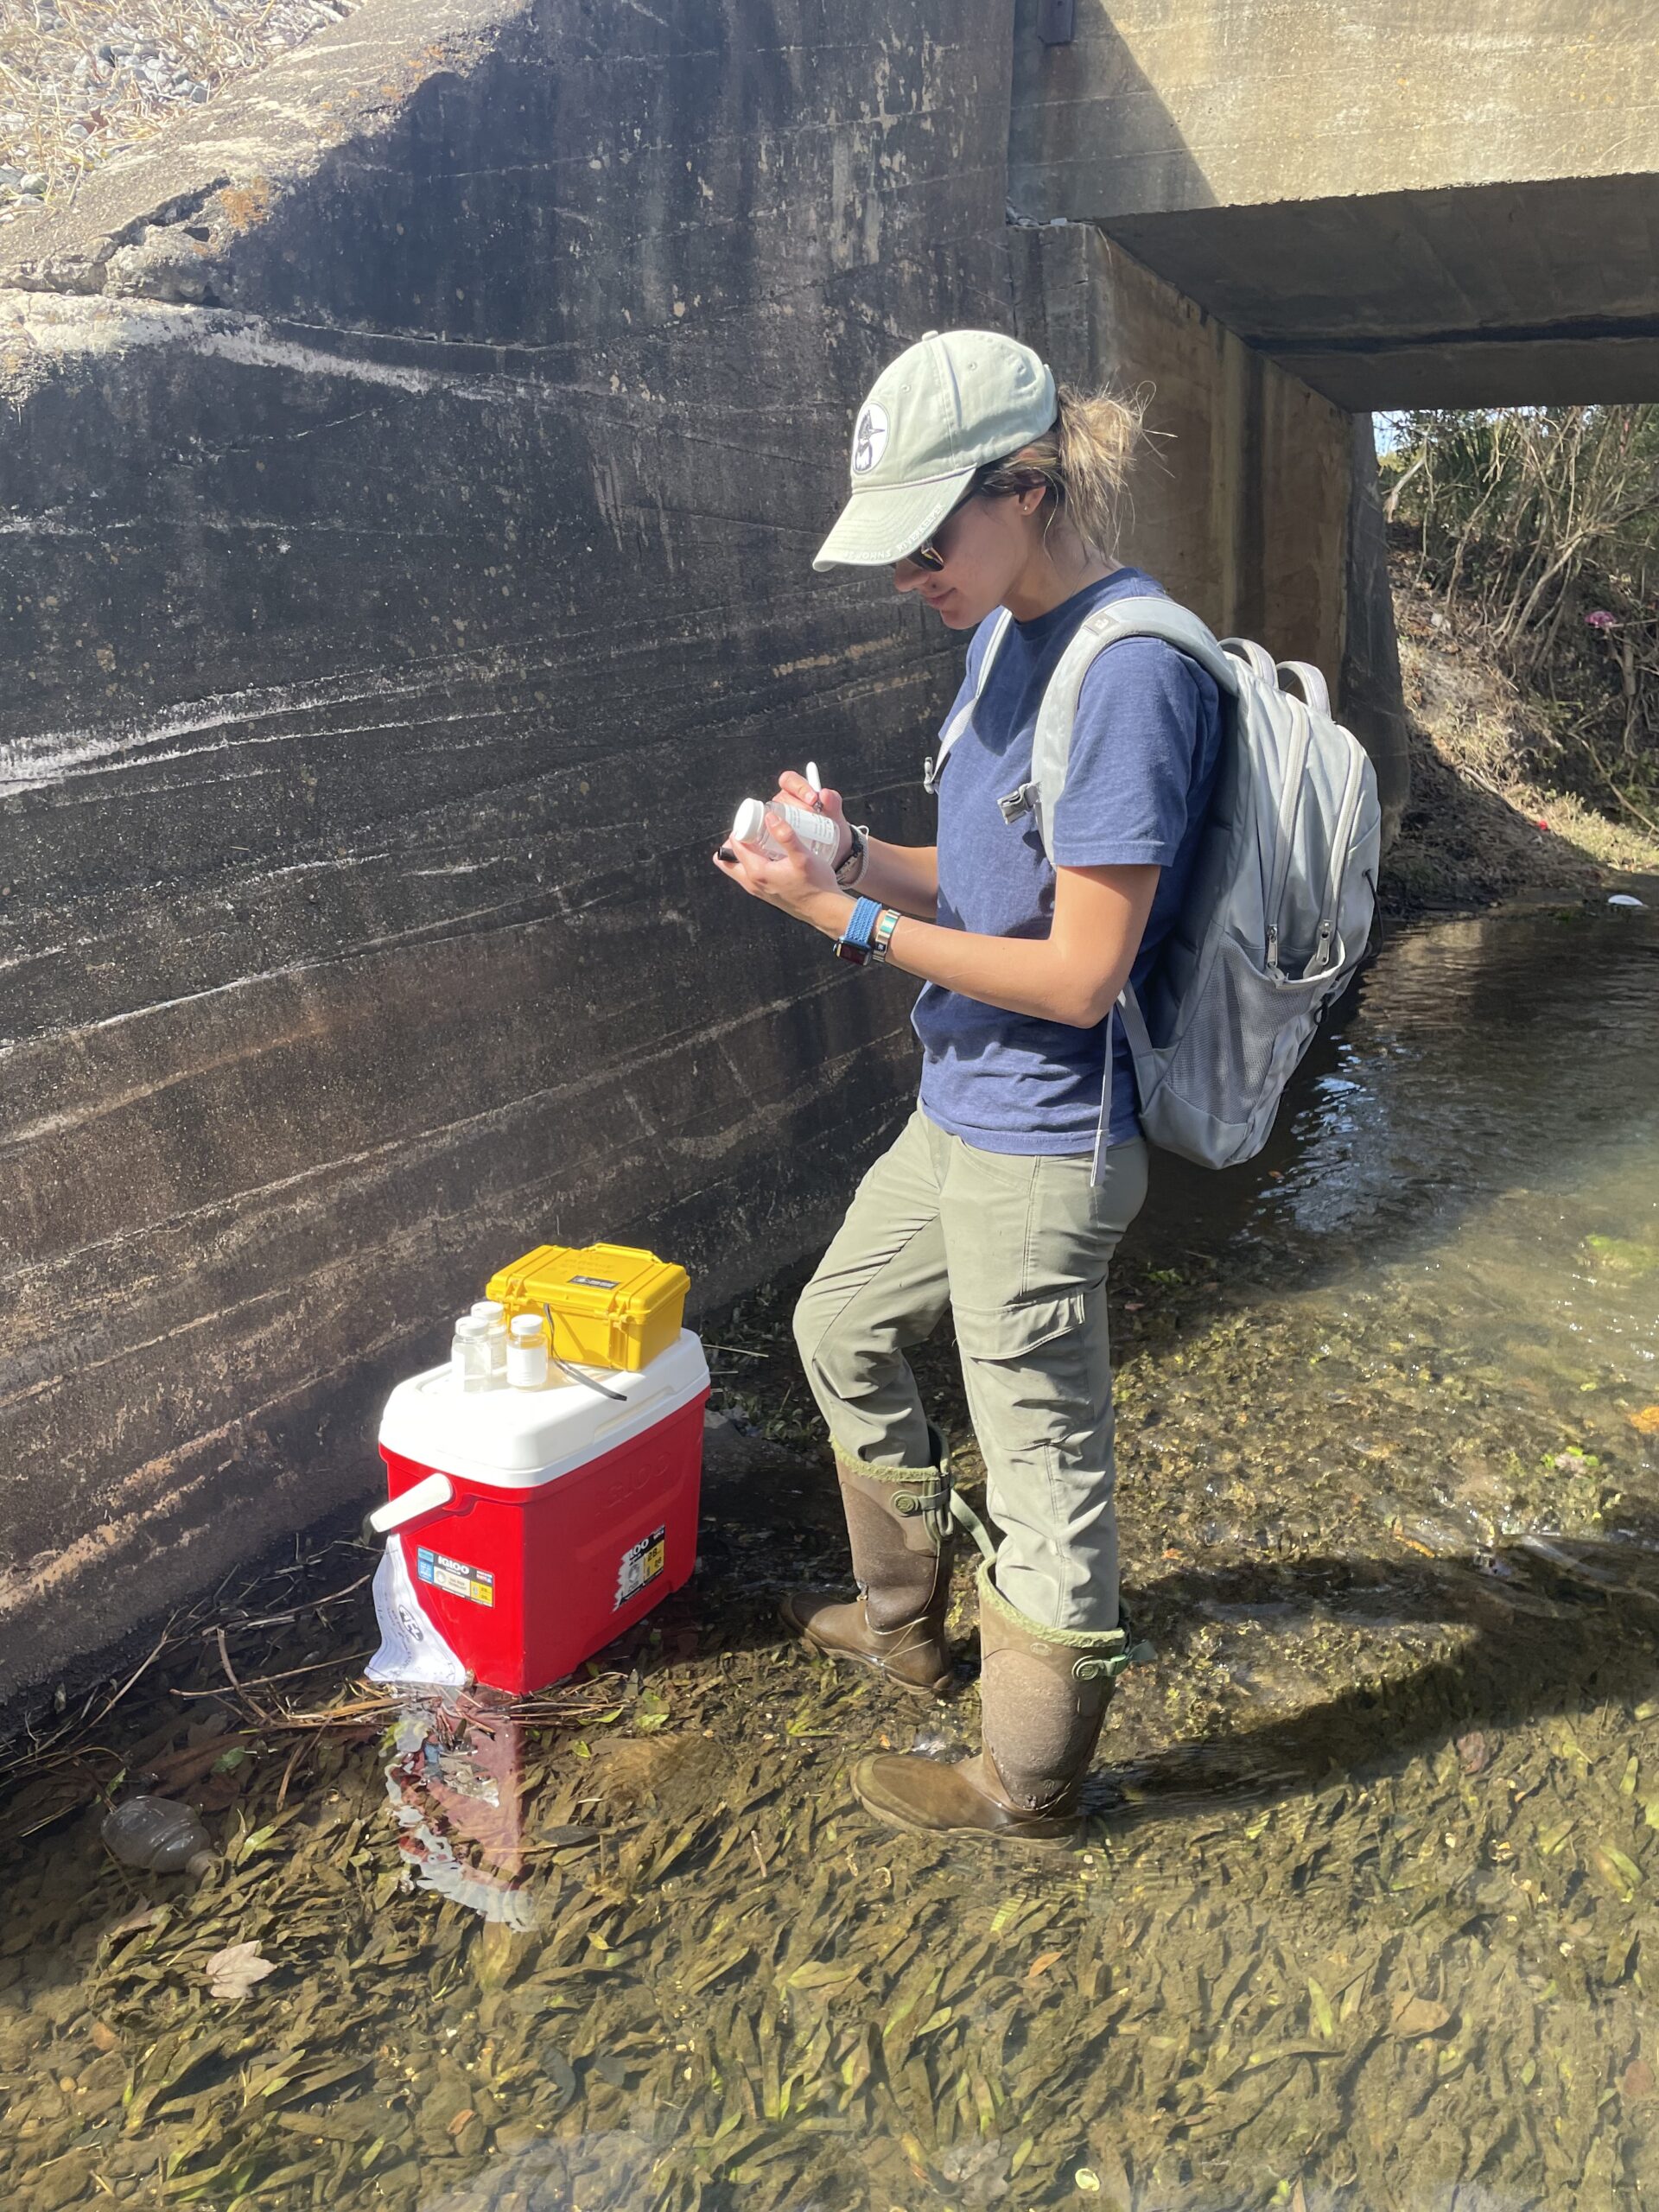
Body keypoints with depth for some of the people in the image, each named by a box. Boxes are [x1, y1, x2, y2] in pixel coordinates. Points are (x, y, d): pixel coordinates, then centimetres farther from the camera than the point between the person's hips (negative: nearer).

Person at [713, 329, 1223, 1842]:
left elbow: (1080, 973, -24)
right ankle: (906, 1622, 47)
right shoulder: (1009, 633, 7)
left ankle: (1029, 1786, 31)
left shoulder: (1131, 670, -23)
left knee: (1044, 1464, 7)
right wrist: (857, 854, -4)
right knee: (841, 1329, 25)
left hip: (1040, 1148, -10)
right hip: (961, 1111, 10)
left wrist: (856, 921, -20)